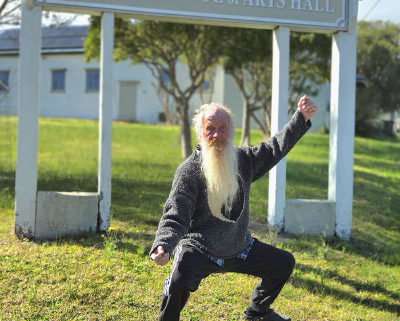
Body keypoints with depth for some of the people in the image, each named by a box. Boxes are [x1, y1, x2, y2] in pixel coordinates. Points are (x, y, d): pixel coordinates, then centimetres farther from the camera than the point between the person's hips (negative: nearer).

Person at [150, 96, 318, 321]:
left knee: (284, 263, 14)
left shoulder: (244, 159, -2)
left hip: (239, 248, 7)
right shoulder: (189, 171, -19)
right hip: (199, 250, -6)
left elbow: (276, 148, 9)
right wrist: (162, 247, -44)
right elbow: (175, 218, -25)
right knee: (179, 282, -36)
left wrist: (302, 118, -3)